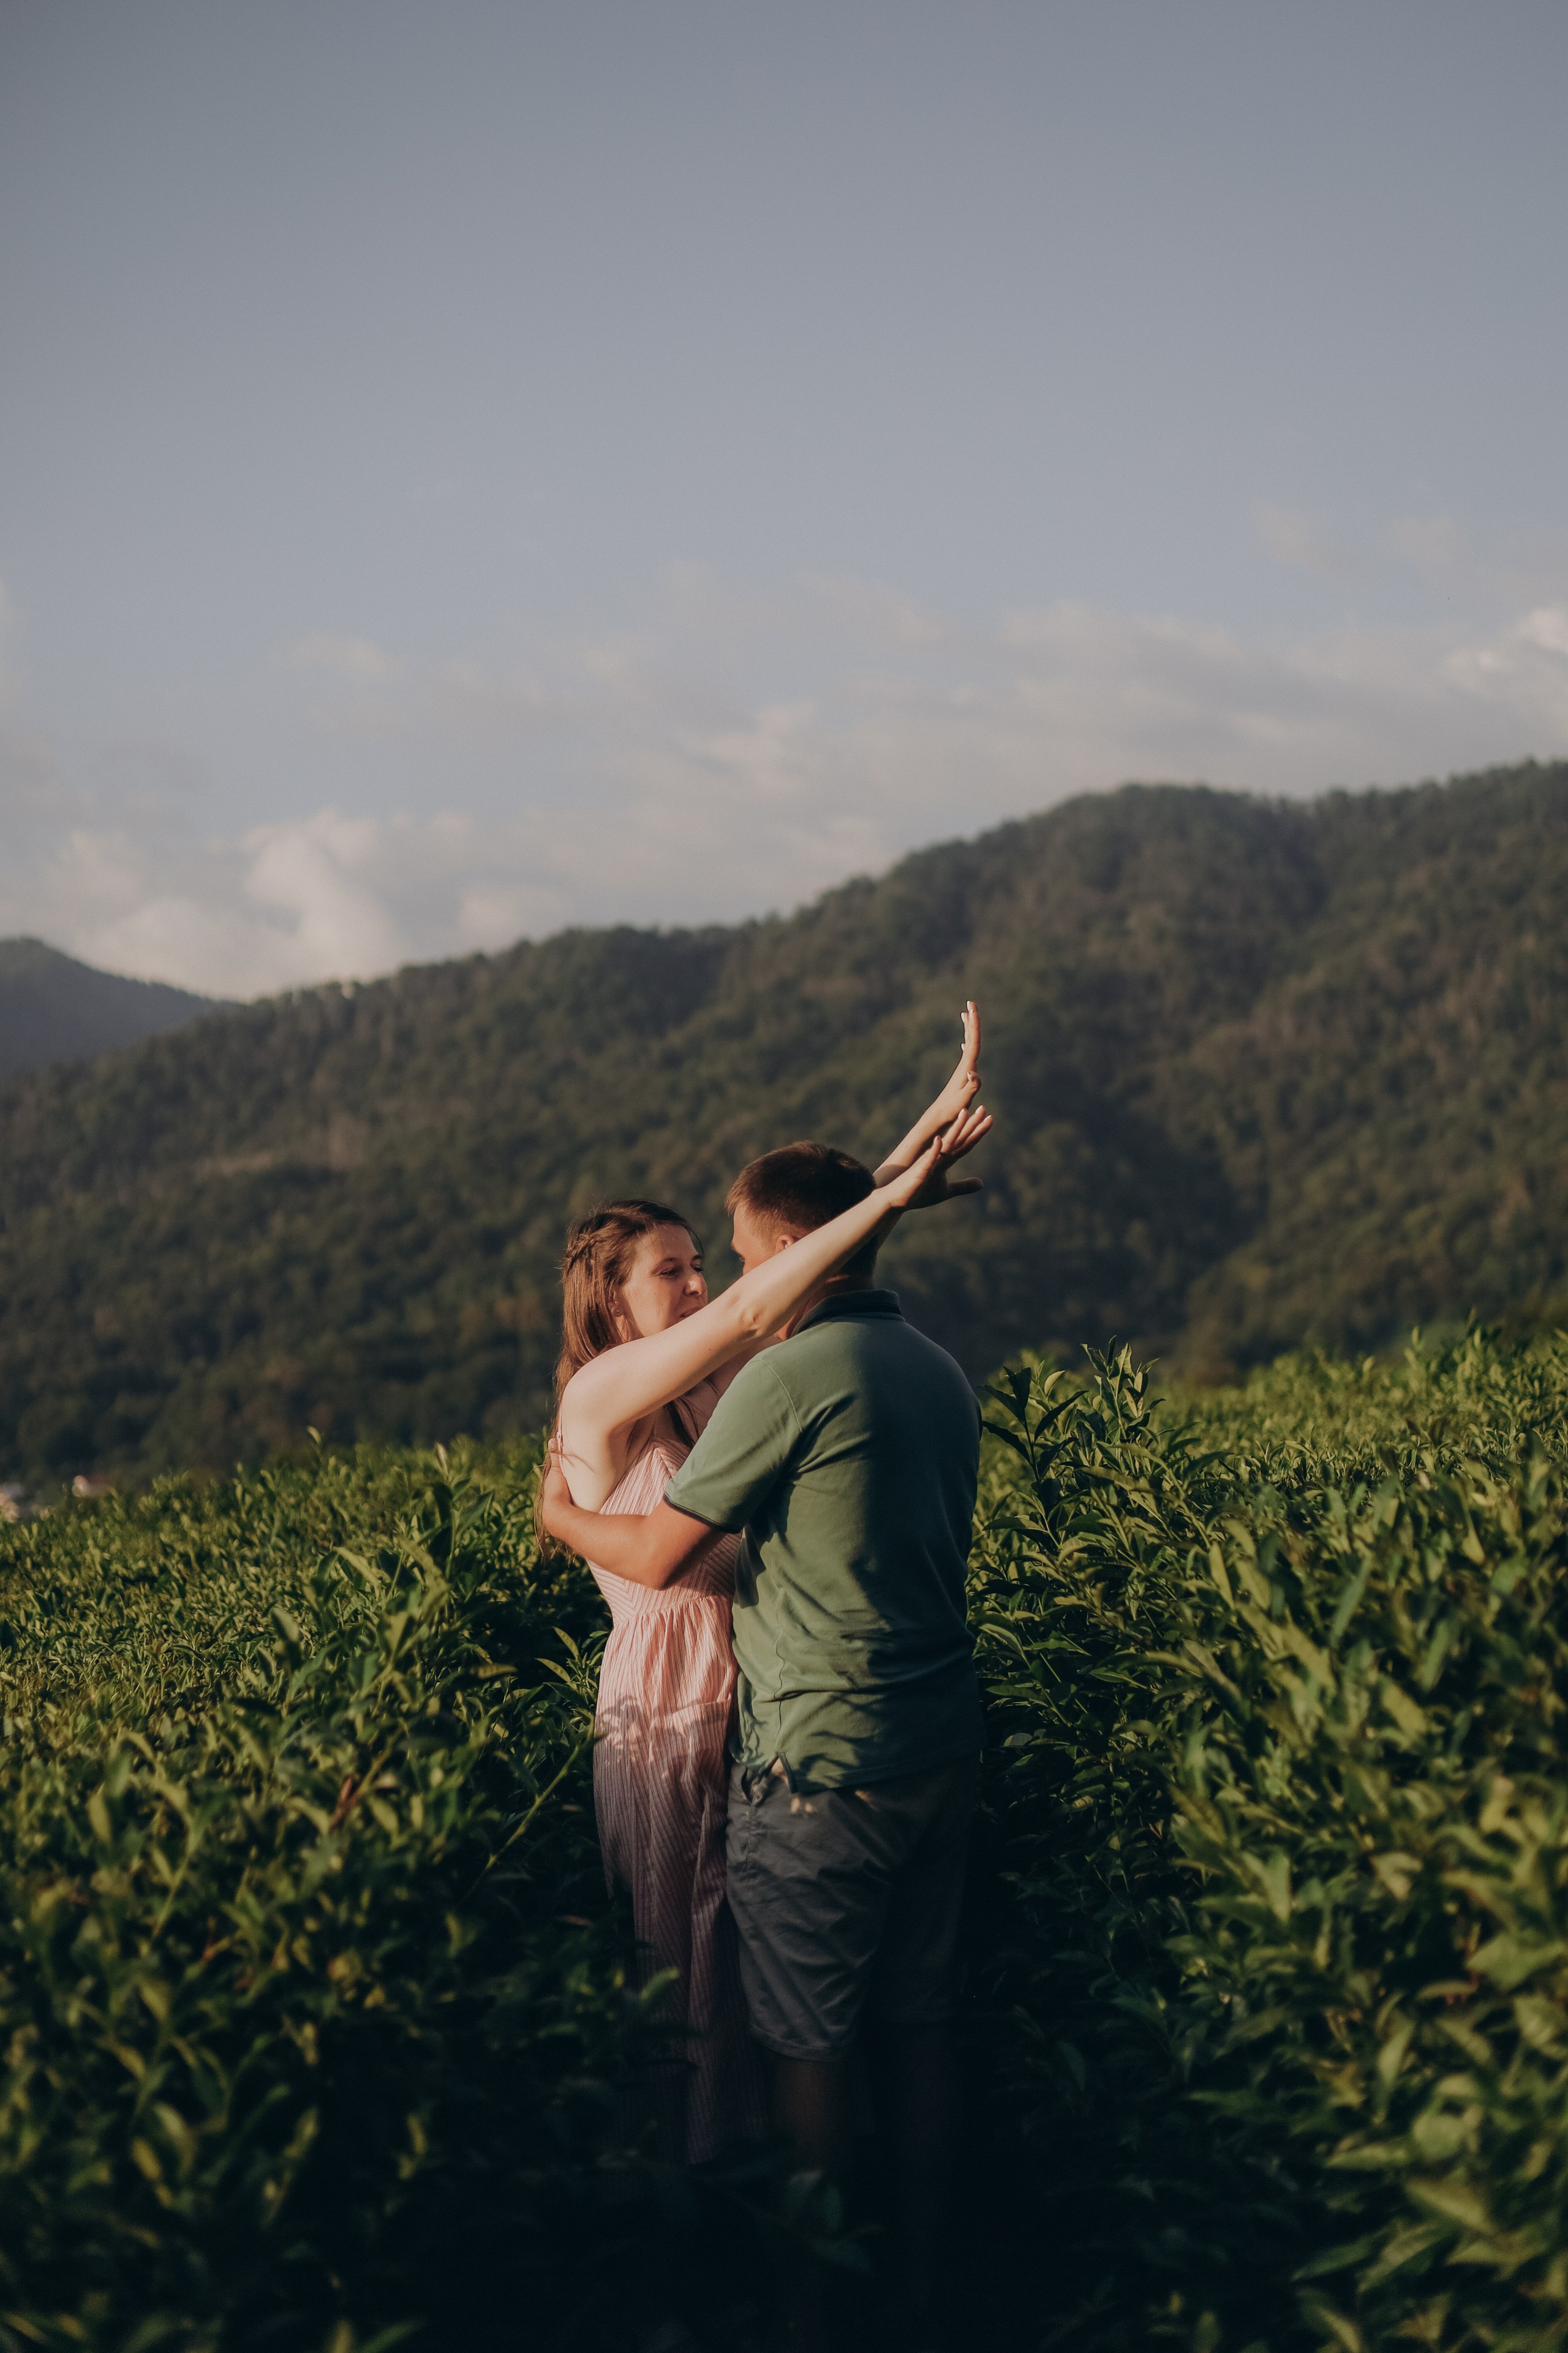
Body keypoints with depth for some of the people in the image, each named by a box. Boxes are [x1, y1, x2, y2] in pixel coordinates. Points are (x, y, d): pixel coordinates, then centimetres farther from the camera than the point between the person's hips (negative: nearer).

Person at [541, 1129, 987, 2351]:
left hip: (824, 1766, -8)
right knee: (917, 2023, 14)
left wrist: (563, 1516, 9)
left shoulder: (790, 1378, -16)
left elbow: (657, 1556, -11)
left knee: (810, 2043, 3)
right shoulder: (941, 1372, 10)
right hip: (942, 1745, 8)